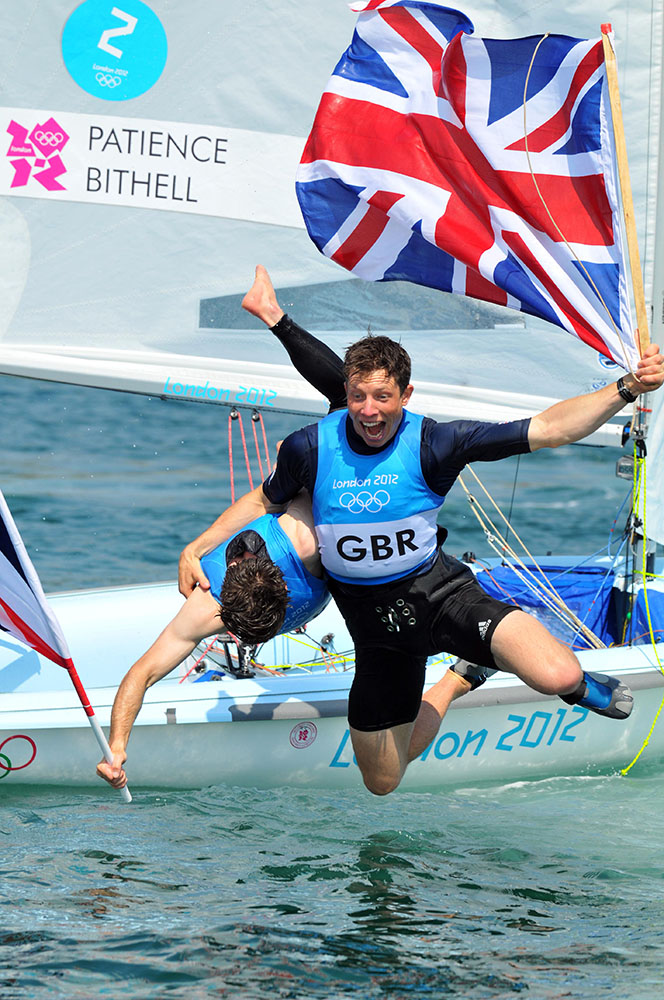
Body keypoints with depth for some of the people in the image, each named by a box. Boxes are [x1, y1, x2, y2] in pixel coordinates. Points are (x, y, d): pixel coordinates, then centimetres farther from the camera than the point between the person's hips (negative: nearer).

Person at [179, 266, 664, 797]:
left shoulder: (432, 443, -17)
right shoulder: (310, 448, -10)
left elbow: (548, 429, -21)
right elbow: (263, 500, 12)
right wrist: (195, 549, 6)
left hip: (437, 589, -3)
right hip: (372, 616, 3)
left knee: (557, 677, -32)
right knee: (382, 783, 13)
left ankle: (576, 683, 12)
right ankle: (466, 674, 37)